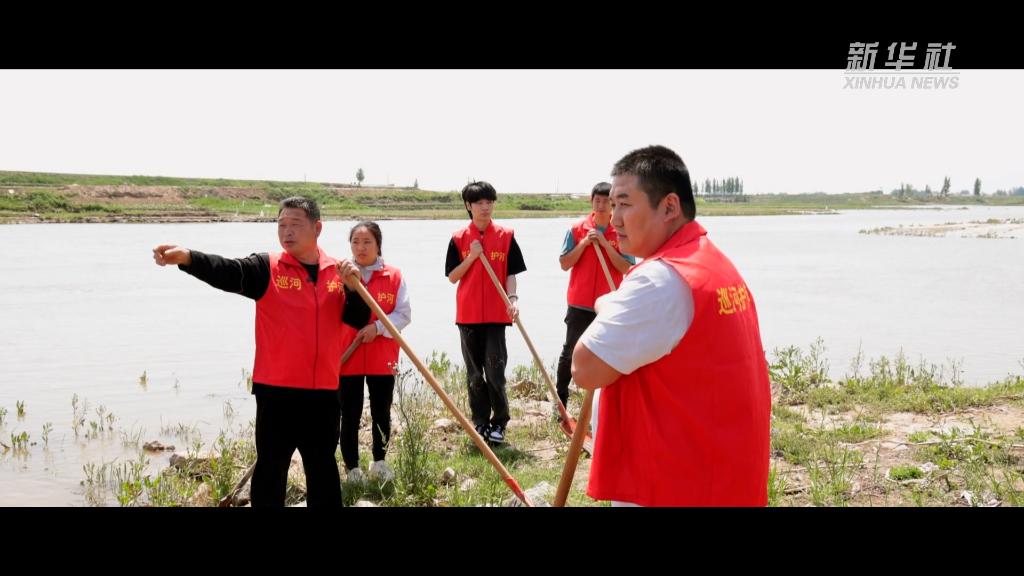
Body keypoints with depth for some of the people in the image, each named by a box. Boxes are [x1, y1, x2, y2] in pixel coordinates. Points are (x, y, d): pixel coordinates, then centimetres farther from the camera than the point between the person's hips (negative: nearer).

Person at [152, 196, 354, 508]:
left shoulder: (337, 272, 6)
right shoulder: (267, 268, -4)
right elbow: (228, 272, -22)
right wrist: (187, 257, -41)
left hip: (323, 391, 3)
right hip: (277, 391, -2)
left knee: (323, 468, 15)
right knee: (271, 469, 4)